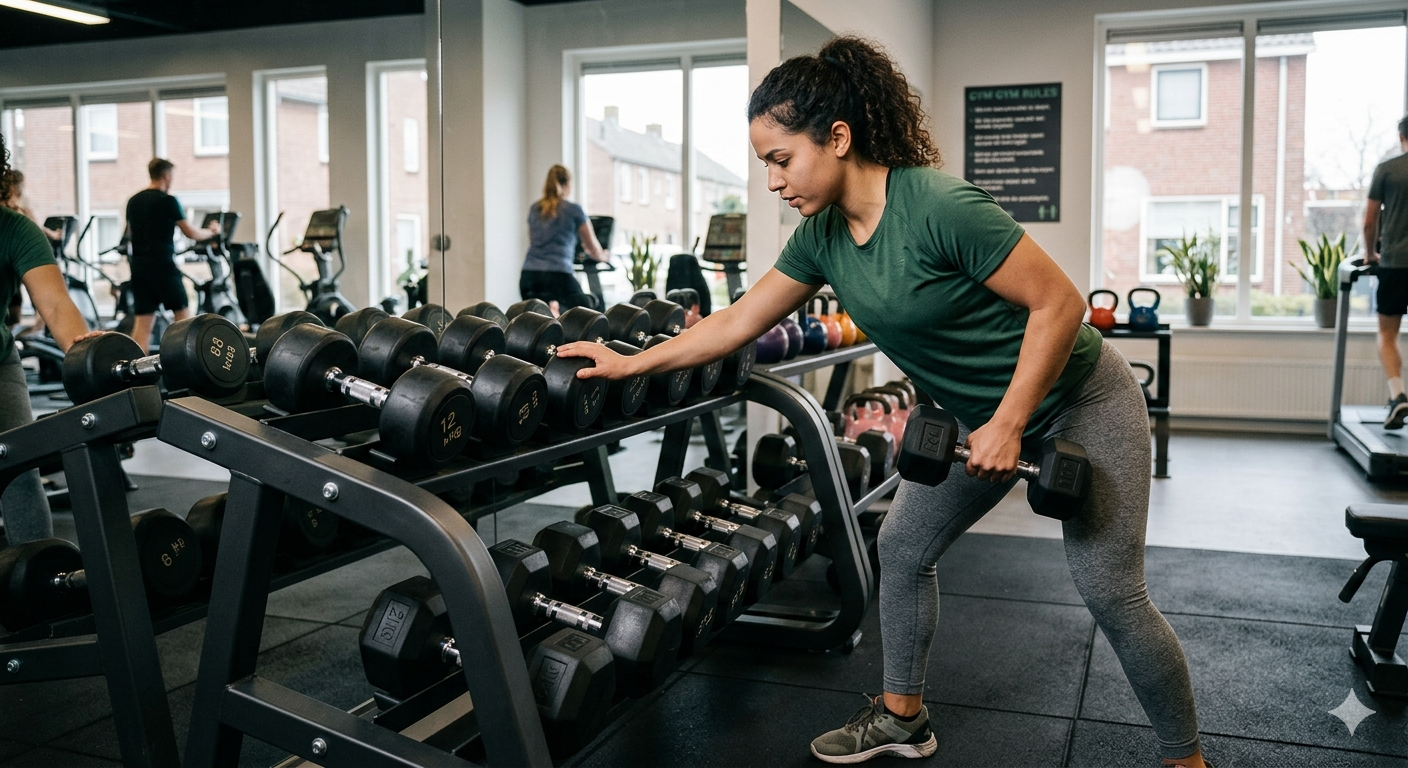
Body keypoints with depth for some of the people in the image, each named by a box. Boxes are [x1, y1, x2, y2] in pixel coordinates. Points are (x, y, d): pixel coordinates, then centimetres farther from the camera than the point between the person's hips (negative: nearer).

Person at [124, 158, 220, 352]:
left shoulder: (133, 201, 10)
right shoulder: (168, 201, -8)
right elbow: (191, 233, -4)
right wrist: (211, 231, 14)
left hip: (139, 266, 6)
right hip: (163, 265, -6)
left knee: (142, 323, 4)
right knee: (183, 314, 9)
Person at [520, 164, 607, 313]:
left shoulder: (534, 209, 19)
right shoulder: (574, 210, 5)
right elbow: (594, 248, 16)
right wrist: (602, 256, 38)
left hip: (528, 275, 4)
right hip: (558, 274, -4)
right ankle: (556, 309, -25)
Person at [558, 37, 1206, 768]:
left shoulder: (940, 207, -30)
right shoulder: (823, 237, -7)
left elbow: (1059, 303, -25)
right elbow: (737, 323, 3)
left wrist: (1007, 425, -24)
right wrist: (630, 363, 4)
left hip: (1075, 397, -7)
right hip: (979, 411, 8)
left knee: (1109, 593, -5)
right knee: (903, 547, 10)